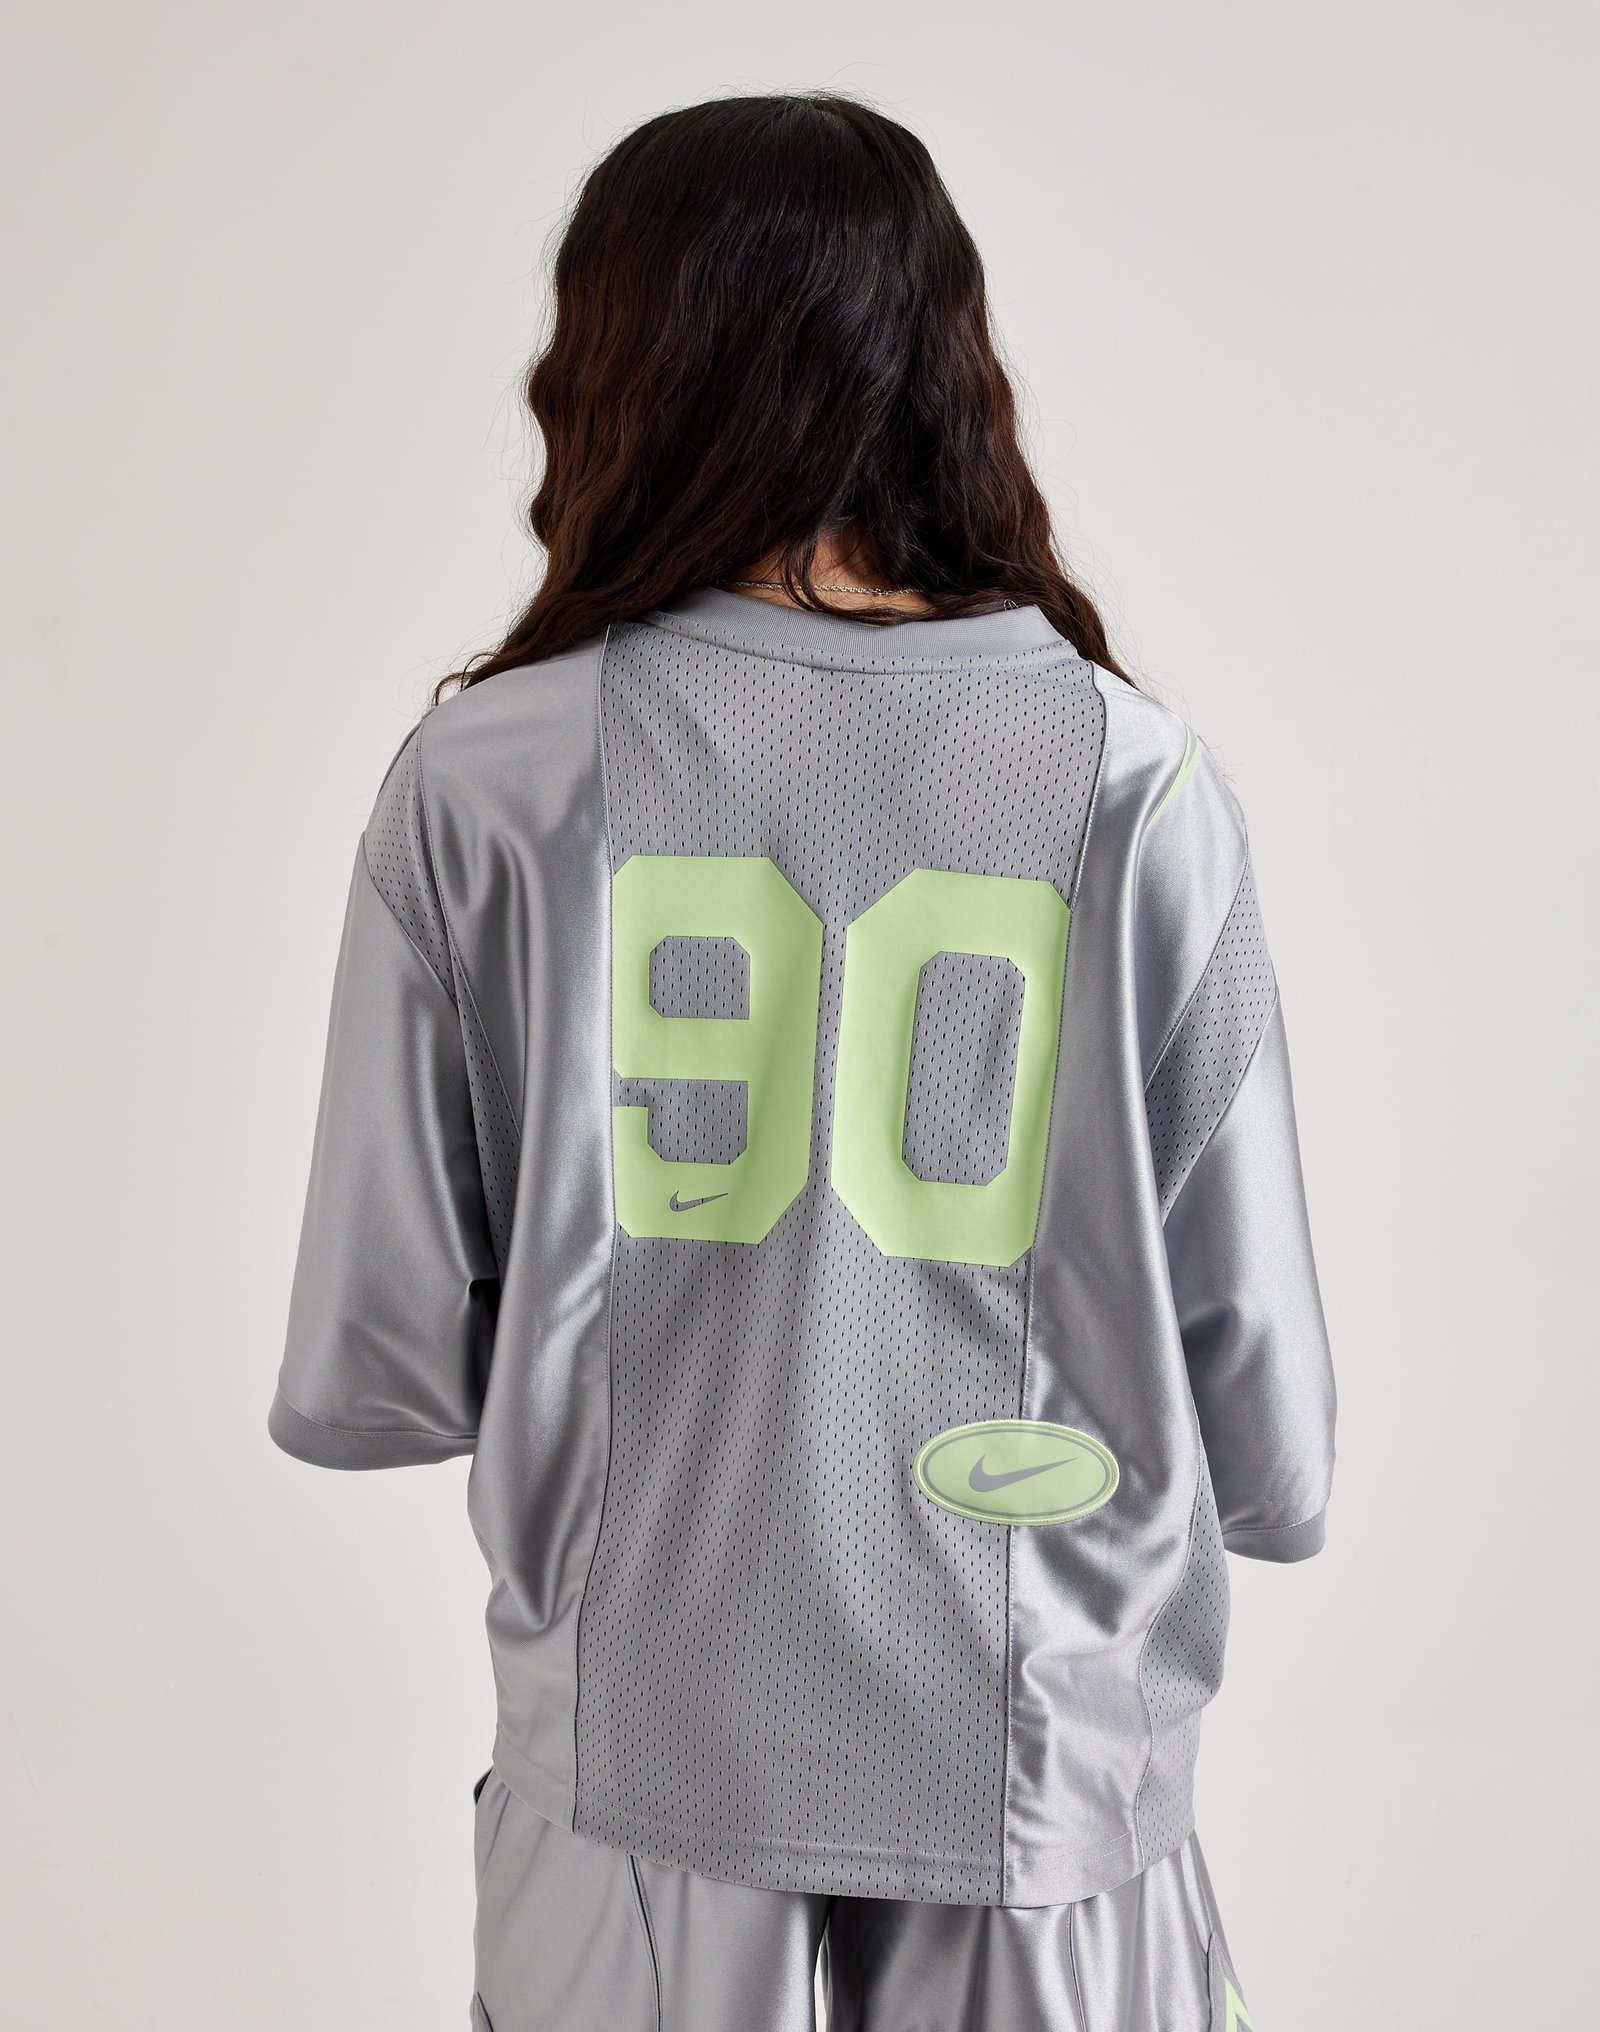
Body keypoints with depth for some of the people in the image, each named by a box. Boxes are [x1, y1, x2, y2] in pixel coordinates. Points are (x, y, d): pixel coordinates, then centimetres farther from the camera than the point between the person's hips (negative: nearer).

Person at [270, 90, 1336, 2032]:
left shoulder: (481, 780, -10)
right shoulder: (1140, 784, -10)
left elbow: (369, 1380, -7)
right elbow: (1262, 1402, -5)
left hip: (636, 1727, 0)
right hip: (1038, 1751, 1)